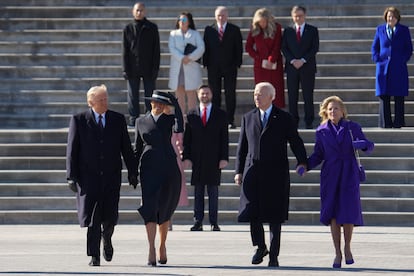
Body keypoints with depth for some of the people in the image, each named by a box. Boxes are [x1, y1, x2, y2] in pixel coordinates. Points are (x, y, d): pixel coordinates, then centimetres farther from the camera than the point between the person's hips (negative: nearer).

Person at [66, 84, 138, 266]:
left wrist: (132, 172, 7)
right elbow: (72, 150, 1)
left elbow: (126, 148, 10)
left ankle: (106, 238, 32)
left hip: (111, 176, 2)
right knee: (92, 218, -5)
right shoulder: (79, 120, 1)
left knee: (110, 217, 0)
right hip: (88, 176, -2)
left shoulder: (118, 119, 8)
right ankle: (94, 256, 0)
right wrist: (72, 176, -5)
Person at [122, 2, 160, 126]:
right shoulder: (128, 29, 7)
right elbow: (125, 51, 5)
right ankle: (133, 119, 8)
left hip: (148, 68, -1)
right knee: (133, 96, 3)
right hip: (133, 68, 1)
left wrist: (155, 68, -5)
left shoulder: (152, 28, 4)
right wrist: (126, 69, -3)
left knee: (150, 95, 2)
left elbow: (156, 50, 3)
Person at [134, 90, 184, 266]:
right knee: (149, 207, -13)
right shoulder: (141, 122, 11)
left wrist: (176, 104, -14)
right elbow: (137, 148, 15)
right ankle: (151, 251, -20)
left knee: (165, 209, 6)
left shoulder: (169, 120, 8)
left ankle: (162, 246, 22)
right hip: (149, 168, -1)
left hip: (168, 168, 1)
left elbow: (179, 129, -16)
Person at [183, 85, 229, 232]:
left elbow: (224, 138, 5)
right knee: (198, 192, 1)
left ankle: (213, 222, 3)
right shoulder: (191, 115, 10)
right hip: (197, 159, 1)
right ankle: (198, 222, 2)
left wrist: (224, 158, -4)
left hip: (214, 159, -1)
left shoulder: (220, 115, 8)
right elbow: (187, 138, 8)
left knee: (213, 192, 1)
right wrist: (186, 157, -2)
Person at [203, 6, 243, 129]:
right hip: (213, 67, 1)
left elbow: (239, 48, 3)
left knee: (230, 94, 0)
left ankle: (230, 120, 3)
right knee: (214, 95, 3)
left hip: (230, 67, -1)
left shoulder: (235, 30, 4)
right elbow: (206, 47, 7)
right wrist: (206, 63, -2)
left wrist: (237, 63, -5)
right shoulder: (209, 30, 8)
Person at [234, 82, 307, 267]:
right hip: (253, 172, 3)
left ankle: (274, 255, 7)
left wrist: (301, 162, -14)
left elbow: (296, 142, 1)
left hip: (275, 174, -3)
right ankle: (260, 247, 20)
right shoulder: (248, 118, 12)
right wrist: (239, 171, 7)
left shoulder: (284, 119, 3)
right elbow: (242, 147, 13)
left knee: (274, 217, -1)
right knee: (252, 213, -2)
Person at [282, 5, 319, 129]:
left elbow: (315, 48, -1)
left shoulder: (312, 30, 6)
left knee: (308, 95, -2)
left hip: (307, 67, -1)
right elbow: (284, 48, 5)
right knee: (292, 96, 0)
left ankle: (309, 121, 1)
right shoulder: (288, 31, 11)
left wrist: (303, 60, -12)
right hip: (292, 67, 1)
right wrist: (292, 61, -10)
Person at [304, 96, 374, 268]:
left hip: (349, 174, -1)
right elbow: (318, 155, 9)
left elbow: (369, 145, 5)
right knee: (333, 214, -5)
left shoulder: (352, 127, 4)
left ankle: (347, 248, 14)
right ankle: (337, 253, 4)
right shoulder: (321, 131, 7)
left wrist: (361, 144, -17)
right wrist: (306, 165, -8)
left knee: (349, 212, -7)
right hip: (330, 175, 1)